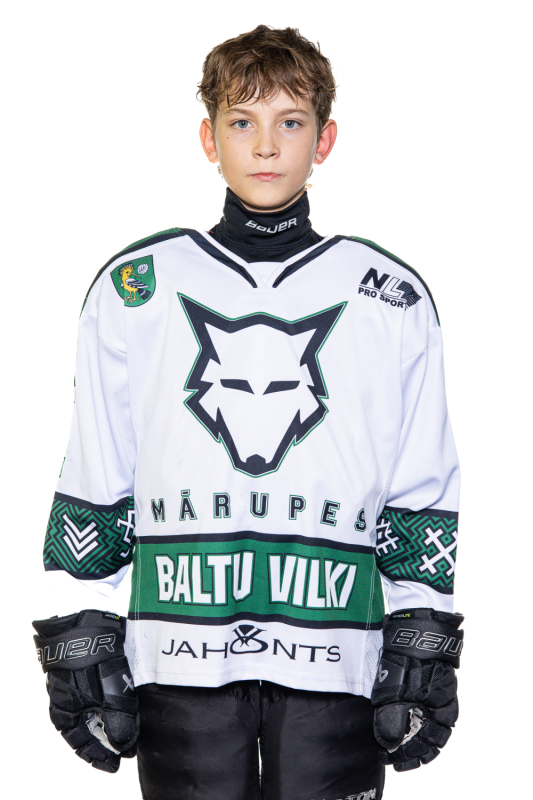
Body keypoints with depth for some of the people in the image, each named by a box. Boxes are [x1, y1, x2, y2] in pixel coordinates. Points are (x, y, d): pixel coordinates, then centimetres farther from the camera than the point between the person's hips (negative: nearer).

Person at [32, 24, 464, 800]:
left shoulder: (390, 297, 9)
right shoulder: (134, 289, 9)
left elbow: (423, 497, 10)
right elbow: (91, 488, 10)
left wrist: (421, 657, 5)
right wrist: (81, 642, 5)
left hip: (334, 654, 0)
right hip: (182, 649, 0)